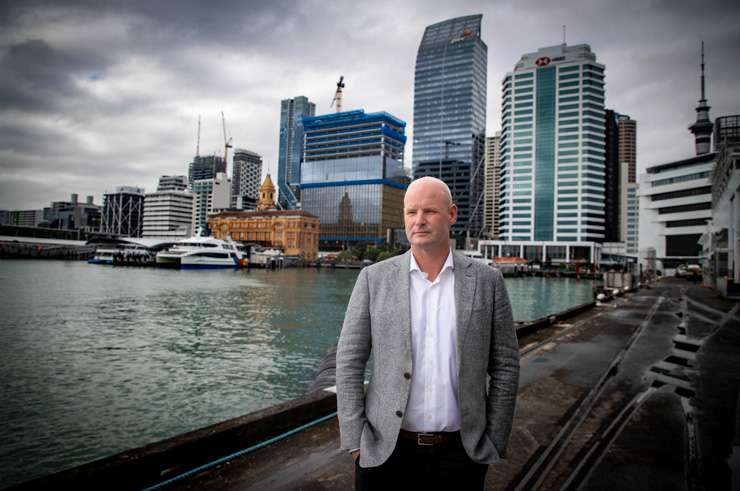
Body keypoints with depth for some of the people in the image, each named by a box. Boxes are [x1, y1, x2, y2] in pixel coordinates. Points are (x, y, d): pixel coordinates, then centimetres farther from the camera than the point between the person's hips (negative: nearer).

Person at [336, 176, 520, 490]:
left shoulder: (487, 281, -2)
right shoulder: (374, 278, -4)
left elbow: (505, 367, 2)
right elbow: (349, 361, -3)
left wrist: (494, 443, 0)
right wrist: (354, 440, -5)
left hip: (461, 453, 1)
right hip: (384, 451, 0)